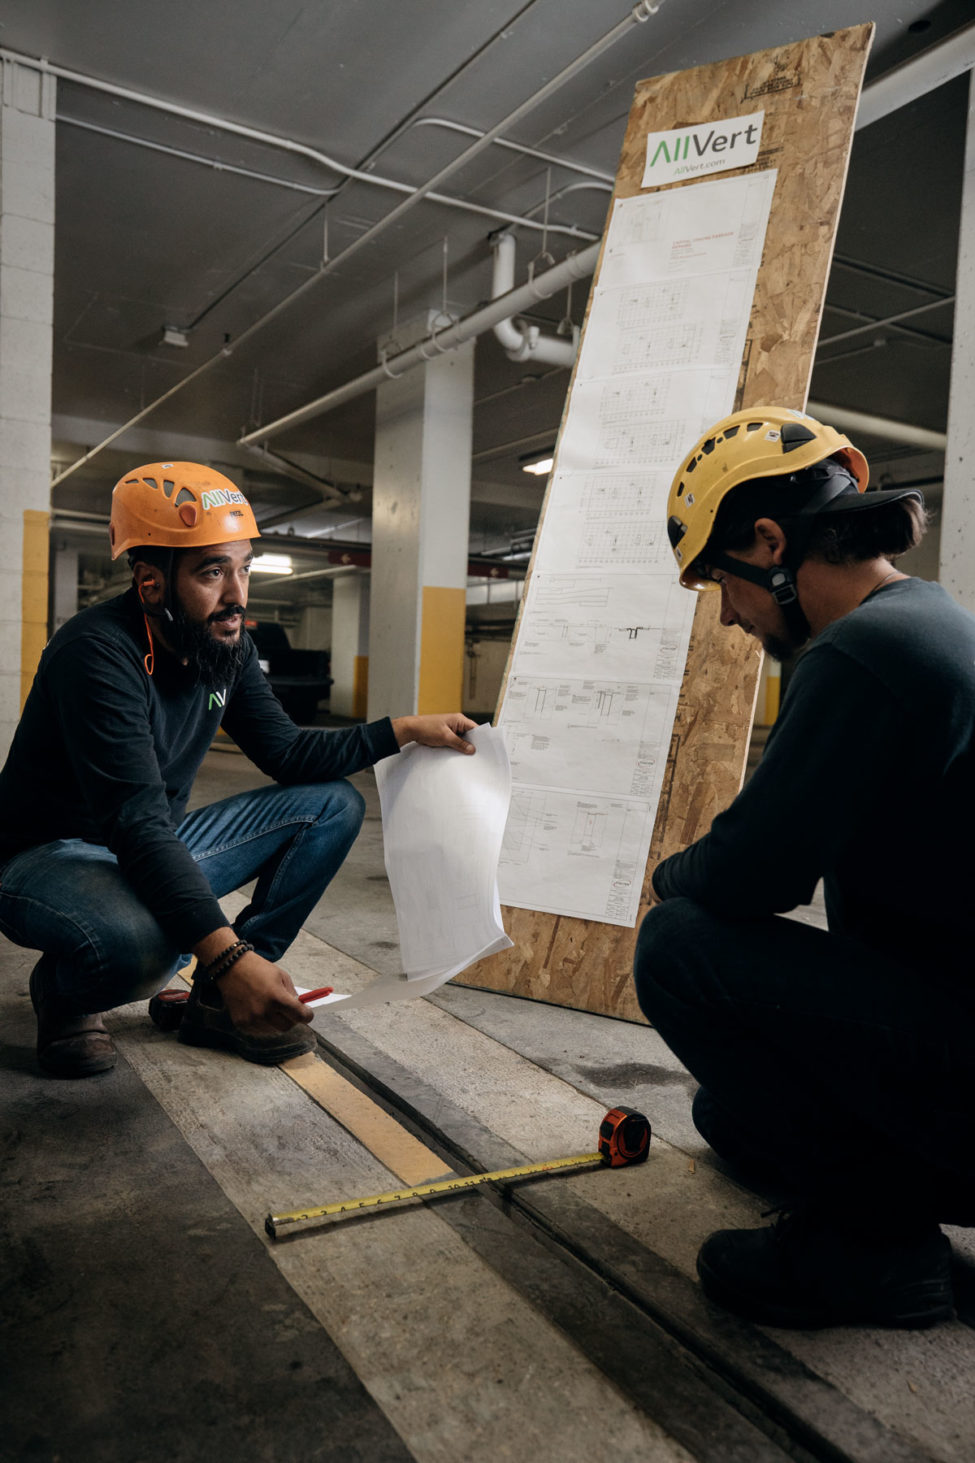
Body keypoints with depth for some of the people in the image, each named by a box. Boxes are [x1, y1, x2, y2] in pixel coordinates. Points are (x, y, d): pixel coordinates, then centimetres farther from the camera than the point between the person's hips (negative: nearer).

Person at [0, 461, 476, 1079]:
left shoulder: (228, 643, -2)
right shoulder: (99, 653, -27)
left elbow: (287, 752, 5)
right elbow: (139, 827, -35)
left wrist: (405, 729, -5)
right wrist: (228, 954, -44)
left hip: (160, 848, 8)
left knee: (333, 804, -2)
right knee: (138, 939, -42)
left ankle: (218, 1002, -3)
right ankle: (63, 992, -1)